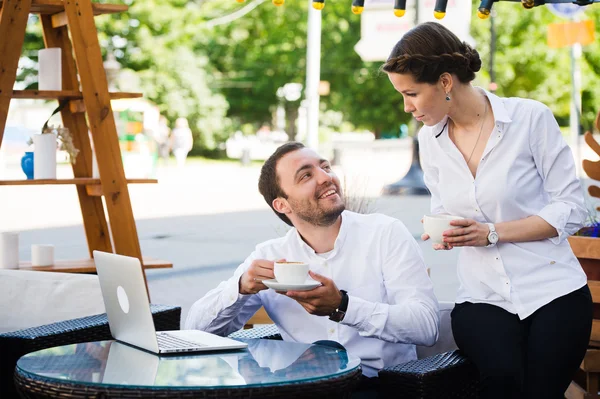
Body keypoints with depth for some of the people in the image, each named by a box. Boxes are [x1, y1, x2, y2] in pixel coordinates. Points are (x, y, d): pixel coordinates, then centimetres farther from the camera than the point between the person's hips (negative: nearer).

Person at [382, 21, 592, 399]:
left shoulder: (531, 118, -7)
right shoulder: (430, 139, 7)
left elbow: (572, 209, -6)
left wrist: (493, 232, -14)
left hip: (553, 293, -2)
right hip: (483, 297, 2)